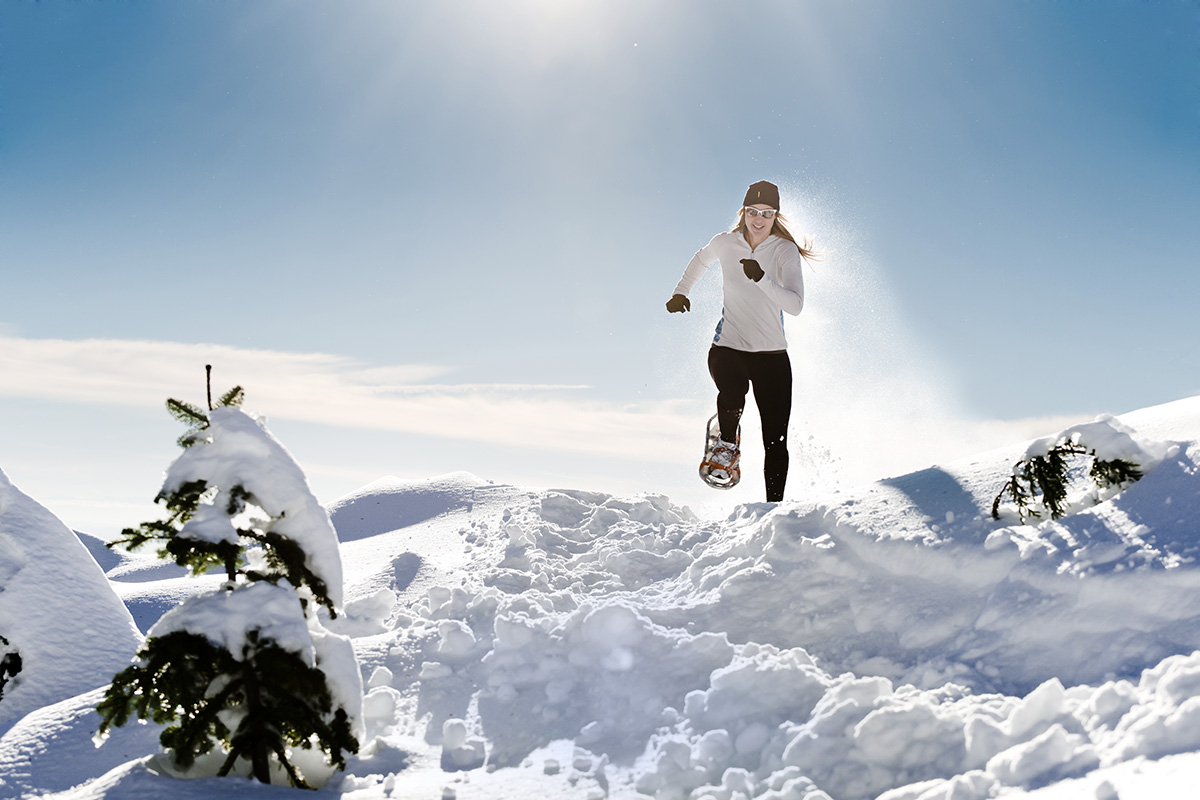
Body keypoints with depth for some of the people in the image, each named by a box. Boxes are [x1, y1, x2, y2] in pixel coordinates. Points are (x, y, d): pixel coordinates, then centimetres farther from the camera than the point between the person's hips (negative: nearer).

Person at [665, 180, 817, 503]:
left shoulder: (786, 251, -7)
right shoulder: (725, 243, 0)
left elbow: (795, 305, -21)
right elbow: (701, 259, 25)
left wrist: (762, 279, -33)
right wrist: (681, 292, 18)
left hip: (771, 354, 0)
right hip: (728, 346, 1)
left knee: (776, 442, -5)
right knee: (732, 395, -33)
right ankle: (728, 444, -1)